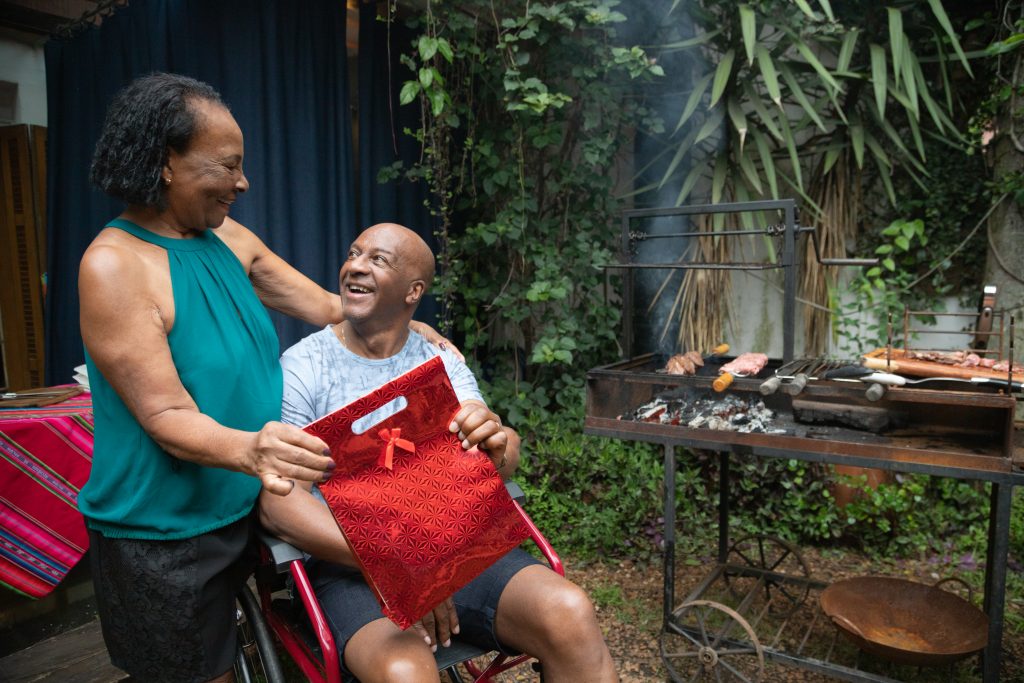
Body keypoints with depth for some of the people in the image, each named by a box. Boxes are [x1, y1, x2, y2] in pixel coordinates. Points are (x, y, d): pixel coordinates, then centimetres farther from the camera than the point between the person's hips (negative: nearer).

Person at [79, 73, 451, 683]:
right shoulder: (114, 265, -19)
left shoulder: (231, 238, 4)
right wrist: (248, 449, -40)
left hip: (246, 510, 6)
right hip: (163, 540, -6)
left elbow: (328, 308, 9)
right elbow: (167, 419, -22)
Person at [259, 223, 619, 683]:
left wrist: (497, 445, -29)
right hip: (351, 563, -2)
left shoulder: (441, 363, 8)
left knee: (569, 614, -22)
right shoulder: (301, 367, -2)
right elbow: (278, 501, -11)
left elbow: (500, 461, -3)